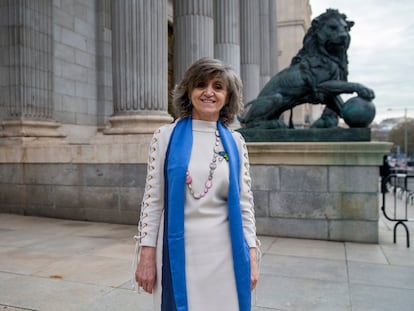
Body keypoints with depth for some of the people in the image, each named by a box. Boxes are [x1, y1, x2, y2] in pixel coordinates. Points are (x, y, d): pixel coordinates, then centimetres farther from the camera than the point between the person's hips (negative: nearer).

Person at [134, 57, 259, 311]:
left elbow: (245, 202, 5)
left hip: (225, 252, 2)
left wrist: (252, 257, 1)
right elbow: (152, 199, -1)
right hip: (179, 250, -1)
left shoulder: (235, 142, 4)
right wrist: (147, 255, -4)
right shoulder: (167, 136, -2)